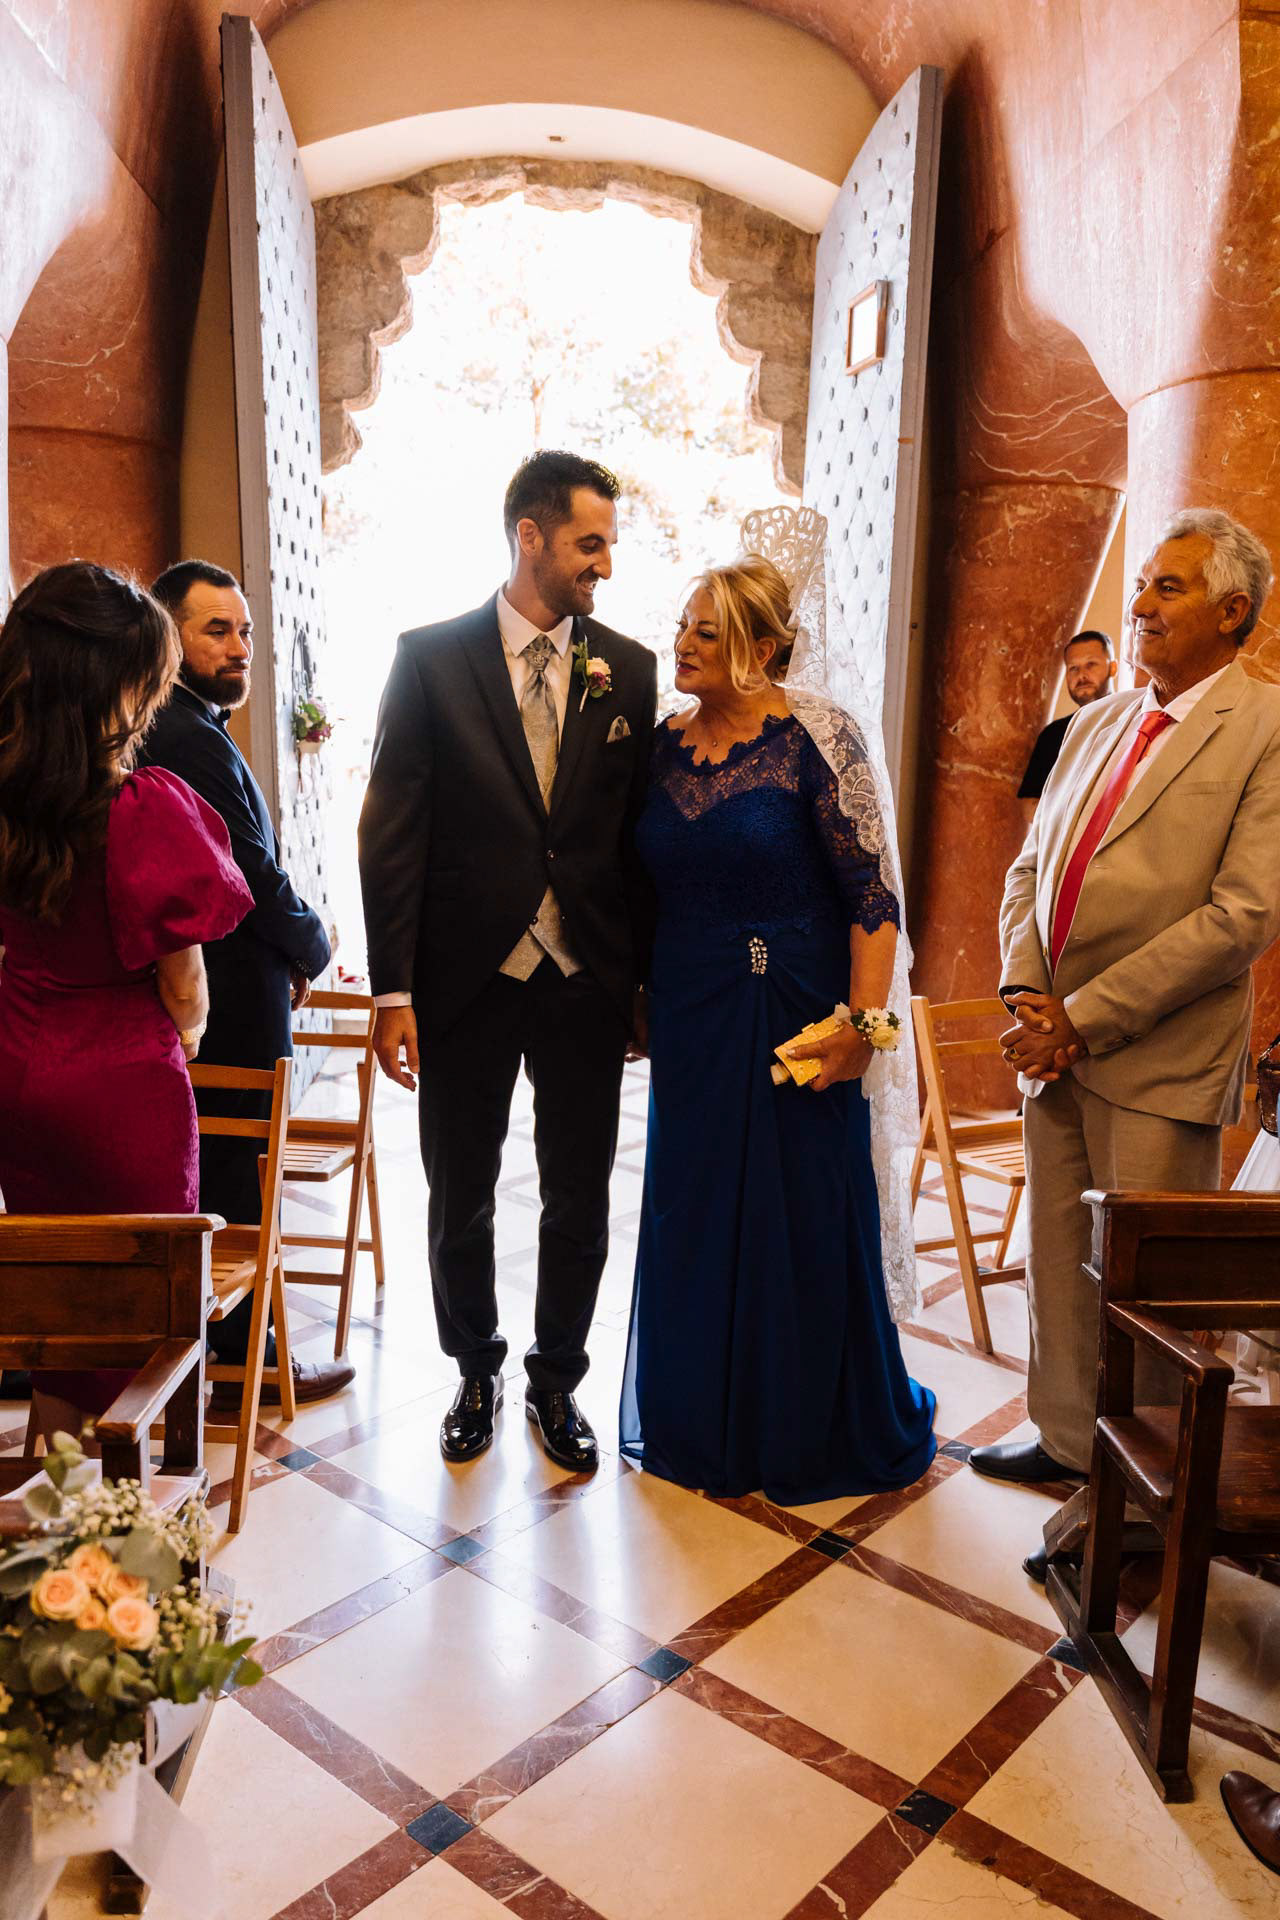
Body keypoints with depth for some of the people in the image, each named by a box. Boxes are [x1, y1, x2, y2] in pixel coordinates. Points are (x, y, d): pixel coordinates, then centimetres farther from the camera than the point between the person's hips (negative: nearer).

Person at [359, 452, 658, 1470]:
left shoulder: (630, 670, 3)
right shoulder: (430, 658, -3)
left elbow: (642, 833, 5)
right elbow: (391, 830, -6)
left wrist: (652, 975, 3)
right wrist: (395, 990, -11)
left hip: (588, 984, 2)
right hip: (467, 982, -1)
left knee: (580, 1206, 12)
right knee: (460, 1205, 14)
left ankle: (557, 1380, 35)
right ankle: (477, 1372, 39)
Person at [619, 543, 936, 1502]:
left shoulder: (815, 738, -11)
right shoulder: (661, 744, 5)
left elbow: (873, 895, -13)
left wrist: (860, 1026, -19)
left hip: (793, 1016, -5)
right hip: (688, 1018, 5)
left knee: (806, 1220, 7)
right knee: (694, 1216, 13)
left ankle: (812, 1432, 31)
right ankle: (702, 1423, 35)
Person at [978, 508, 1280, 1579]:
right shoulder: (1095, 726, 14)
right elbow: (1031, 867, 15)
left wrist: (1084, 1015, -16)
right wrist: (1024, 989, -3)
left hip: (1159, 1059, -6)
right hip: (1056, 1046, 6)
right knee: (1060, 1259, 15)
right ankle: (1069, 1438, 34)